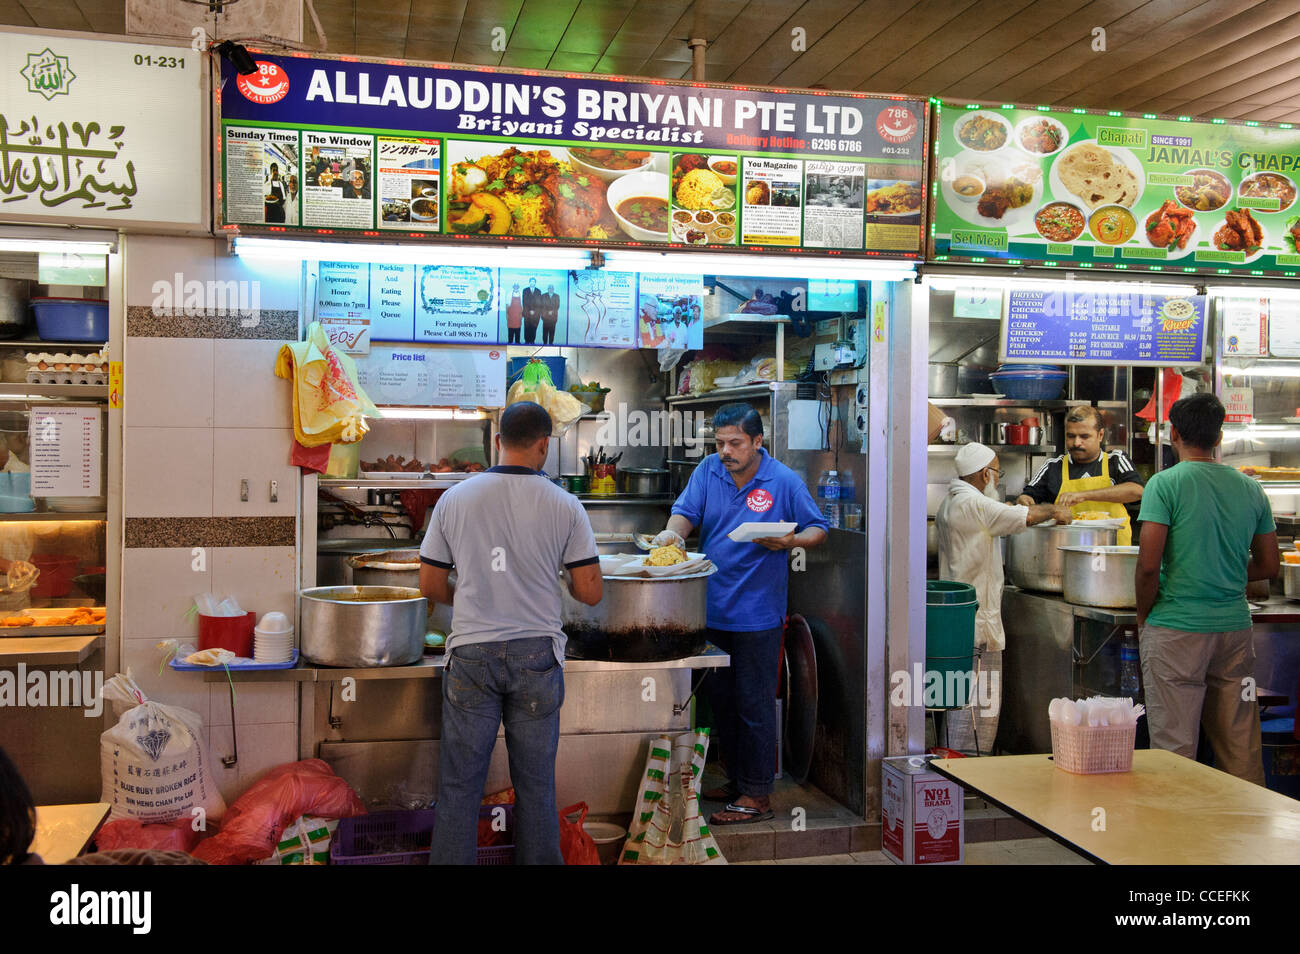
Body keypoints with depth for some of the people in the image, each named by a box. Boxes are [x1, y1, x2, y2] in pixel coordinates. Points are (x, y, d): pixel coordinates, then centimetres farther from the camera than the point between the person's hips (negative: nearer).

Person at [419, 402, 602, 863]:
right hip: (536, 653, 0)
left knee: (459, 785, 9)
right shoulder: (564, 506, -5)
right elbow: (590, 592, -3)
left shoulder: (454, 500, -1)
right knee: (535, 785, 11)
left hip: (471, 654, 1)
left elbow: (430, 585, 5)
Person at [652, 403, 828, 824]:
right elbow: (686, 510, -3)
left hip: (757, 614, -5)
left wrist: (791, 540, -20)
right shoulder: (709, 470, 5)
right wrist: (674, 531, -26)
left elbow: (818, 529, 1)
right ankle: (737, 780, 30)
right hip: (712, 610, 5)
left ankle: (757, 796, 10)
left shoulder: (784, 481, -6)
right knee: (722, 700, 15)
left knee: (754, 706, 0)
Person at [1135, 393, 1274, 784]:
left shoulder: (1165, 484, -9)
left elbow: (1148, 565, -15)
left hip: (1176, 630, -5)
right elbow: (1268, 566, 12)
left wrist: (1143, 618, 0)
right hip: (1235, 627, 5)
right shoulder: (1250, 488, 6)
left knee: (1174, 751, 1)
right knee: (1241, 750, 13)